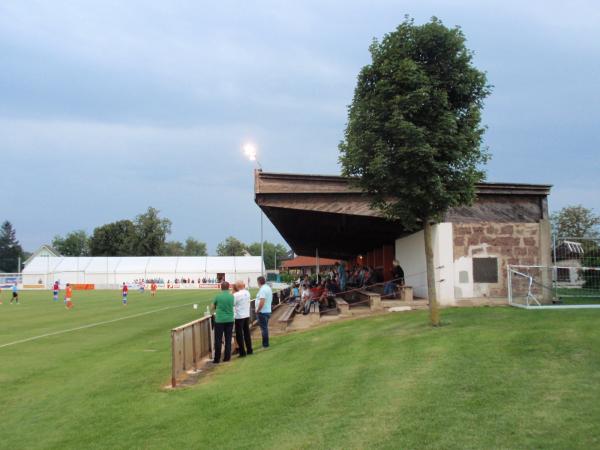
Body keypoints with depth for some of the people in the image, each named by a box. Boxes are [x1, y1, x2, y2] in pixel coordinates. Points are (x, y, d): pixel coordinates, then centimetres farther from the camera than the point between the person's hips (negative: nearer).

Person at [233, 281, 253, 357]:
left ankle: (242, 352, 4)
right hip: (247, 315, 7)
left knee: (239, 334, 2)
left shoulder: (236, 295, -19)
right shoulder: (247, 293, 2)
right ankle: (249, 350, 24)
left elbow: (232, 304, -12)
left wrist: (233, 292, -9)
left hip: (239, 316, -7)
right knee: (247, 333, 17)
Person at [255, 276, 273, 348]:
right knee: (265, 327, 17)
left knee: (263, 328, -2)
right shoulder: (268, 288, 11)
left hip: (262, 312, -10)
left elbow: (262, 302, -26)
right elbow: (270, 299, 20)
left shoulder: (262, 289, -19)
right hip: (268, 311, 10)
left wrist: (257, 310, -14)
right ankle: (265, 344, 24)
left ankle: (265, 344, 3)